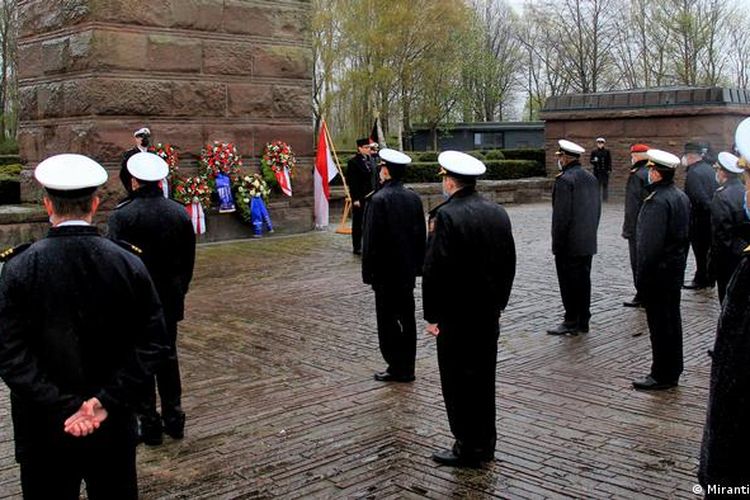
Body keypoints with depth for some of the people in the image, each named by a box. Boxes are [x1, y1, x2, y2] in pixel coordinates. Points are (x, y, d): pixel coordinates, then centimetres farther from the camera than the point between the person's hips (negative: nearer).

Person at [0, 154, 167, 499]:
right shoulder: (129, 263, -7)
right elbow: (151, 341, -9)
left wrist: (62, 407, -14)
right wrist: (108, 400, -11)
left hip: (45, 429, -1)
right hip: (114, 425, 2)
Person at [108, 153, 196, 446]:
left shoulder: (121, 216, -15)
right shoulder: (180, 213, -1)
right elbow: (189, 259, 6)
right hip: (169, 299, 4)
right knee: (168, 356, 17)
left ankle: (149, 424, 14)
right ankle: (174, 419, 24)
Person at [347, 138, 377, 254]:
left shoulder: (370, 160, 10)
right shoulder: (353, 162, -9)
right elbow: (352, 182, -12)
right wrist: (355, 199, -16)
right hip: (359, 197, -6)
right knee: (358, 222, 4)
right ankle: (357, 248, 12)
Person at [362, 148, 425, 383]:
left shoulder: (379, 200, -16)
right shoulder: (414, 198, 5)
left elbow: (371, 239, -15)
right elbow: (421, 235, 10)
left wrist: (368, 272, -8)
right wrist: (418, 265, 17)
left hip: (386, 270, -7)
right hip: (408, 269, 7)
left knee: (388, 319, 3)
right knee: (407, 317, 12)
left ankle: (397, 367, 8)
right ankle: (407, 367, 20)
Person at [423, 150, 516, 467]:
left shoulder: (445, 216, -18)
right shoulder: (498, 213, 4)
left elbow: (434, 270, -19)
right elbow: (509, 264, 10)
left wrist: (432, 315, -10)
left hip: (456, 315, -7)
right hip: (489, 313, 7)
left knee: (458, 381, 5)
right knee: (484, 378, 17)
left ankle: (468, 448, 14)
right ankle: (485, 444, 28)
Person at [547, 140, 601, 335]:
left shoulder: (564, 180, -16)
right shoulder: (591, 178, 11)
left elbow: (561, 215, -19)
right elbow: (597, 209, 16)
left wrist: (557, 244, -13)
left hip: (570, 245, -8)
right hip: (588, 243, 8)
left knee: (569, 283, -1)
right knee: (584, 281, 12)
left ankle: (571, 322, 4)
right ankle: (583, 321, 18)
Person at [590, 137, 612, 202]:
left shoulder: (607, 151, 3)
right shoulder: (594, 151, 5)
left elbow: (609, 160, 4)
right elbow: (590, 160, 5)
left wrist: (609, 169, -4)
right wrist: (594, 161, -18)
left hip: (605, 171, -1)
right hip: (597, 171, 1)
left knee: (605, 184, 0)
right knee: (597, 184, 2)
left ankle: (605, 198, 5)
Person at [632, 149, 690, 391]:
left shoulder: (657, 201, -22)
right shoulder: (682, 197, 9)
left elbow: (650, 244, -23)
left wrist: (641, 277, -18)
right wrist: (680, 264, 22)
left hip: (658, 271, -10)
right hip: (676, 269, 10)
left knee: (659, 325, -1)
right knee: (672, 320, 17)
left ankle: (662, 375, 8)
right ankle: (673, 370, 28)